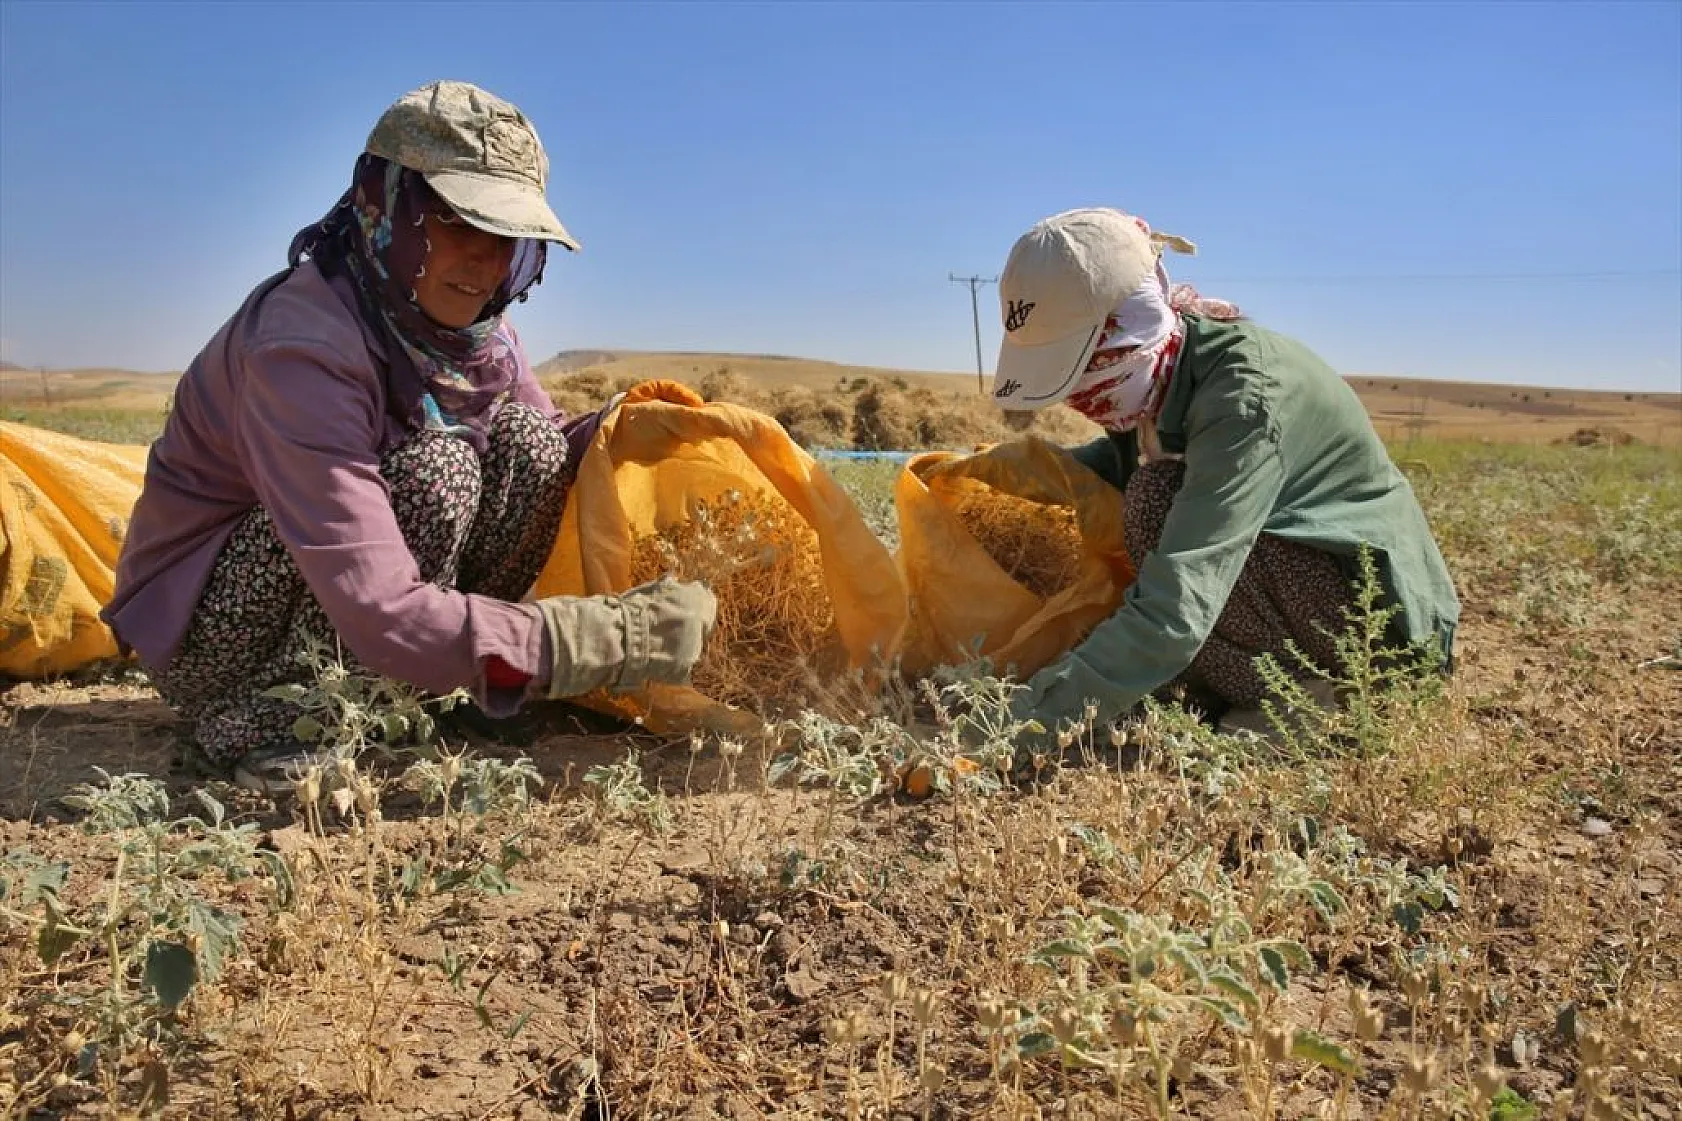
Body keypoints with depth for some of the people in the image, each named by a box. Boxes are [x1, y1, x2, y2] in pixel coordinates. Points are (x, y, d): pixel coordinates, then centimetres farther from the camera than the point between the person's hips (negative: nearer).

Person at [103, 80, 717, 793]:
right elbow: (379, 614, -38)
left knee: (525, 441, -12)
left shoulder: (470, 328, -7)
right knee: (434, 473, -30)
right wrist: (614, 639, -39)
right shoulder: (302, 348, -31)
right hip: (198, 629, -7)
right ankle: (259, 711, -13)